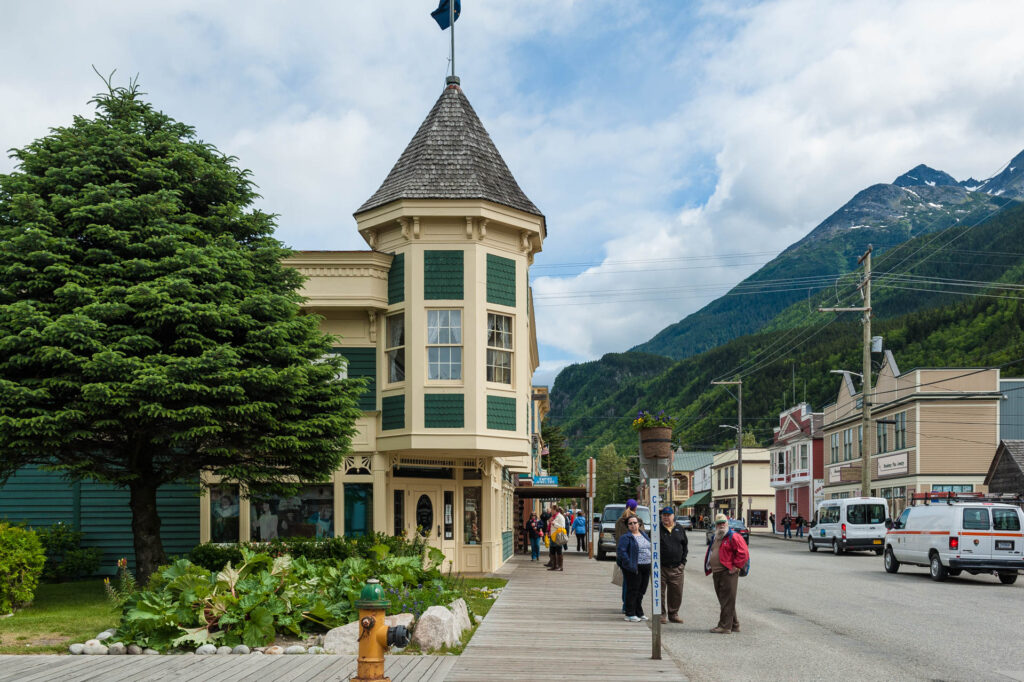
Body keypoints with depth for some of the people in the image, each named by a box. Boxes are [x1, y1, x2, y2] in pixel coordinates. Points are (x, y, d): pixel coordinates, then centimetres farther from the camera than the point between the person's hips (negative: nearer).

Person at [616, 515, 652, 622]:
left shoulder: (644, 535, 16)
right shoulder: (626, 537, -8)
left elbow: (650, 548, 22)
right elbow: (621, 551, -17)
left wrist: (651, 564, 11)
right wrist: (630, 565, -22)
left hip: (646, 567, 7)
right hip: (634, 568, -7)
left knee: (641, 591, 13)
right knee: (632, 591, -3)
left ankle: (639, 613, 24)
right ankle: (630, 614, 4)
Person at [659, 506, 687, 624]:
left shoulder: (680, 529, 10)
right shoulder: (657, 530, 1)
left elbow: (685, 546, 16)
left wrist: (683, 561, 8)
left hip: (676, 568, 3)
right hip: (661, 567, -3)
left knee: (677, 592, 5)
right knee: (660, 592, 0)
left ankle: (673, 613, 18)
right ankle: (661, 614, 9)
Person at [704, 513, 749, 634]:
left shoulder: (734, 537, -8)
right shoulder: (715, 538, 19)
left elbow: (744, 553, -16)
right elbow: (711, 554, 32)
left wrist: (735, 567, -16)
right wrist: (711, 569, 21)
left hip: (728, 573, -9)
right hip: (717, 574, 9)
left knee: (727, 600, -7)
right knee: (723, 600, 13)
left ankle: (725, 626, -5)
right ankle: (734, 625, 22)